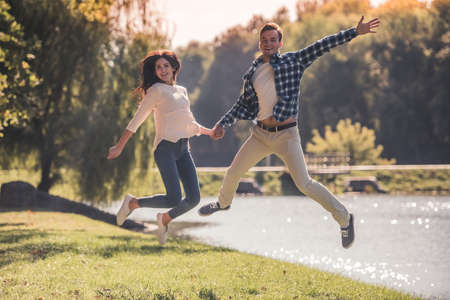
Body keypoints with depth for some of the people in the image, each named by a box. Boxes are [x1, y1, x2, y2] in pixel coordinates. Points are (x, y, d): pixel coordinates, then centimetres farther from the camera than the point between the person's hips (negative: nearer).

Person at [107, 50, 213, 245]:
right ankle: (132, 203, 5)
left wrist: (208, 132, 22)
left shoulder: (182, 91, 19)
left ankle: (165, 219, 20)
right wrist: (119, 147, -5)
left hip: (183, 149, 6)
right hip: (165, 148, -6)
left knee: (194, 198, -6)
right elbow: (136, 121, -2)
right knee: (174, 199, -17)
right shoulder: (156, 90, -1)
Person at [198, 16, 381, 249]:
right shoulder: (253, 72, 7)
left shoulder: (292, 62, -4)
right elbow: (244, 103, 15)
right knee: (233, 172, 15)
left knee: (304, 184, -13)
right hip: (261, 133, 5)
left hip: (286, 135, -5)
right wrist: (223, 124, 4)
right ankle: (223, 202, 47)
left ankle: (343, 218, 1)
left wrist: (355, 32, -14)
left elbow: (321, 47, -10)